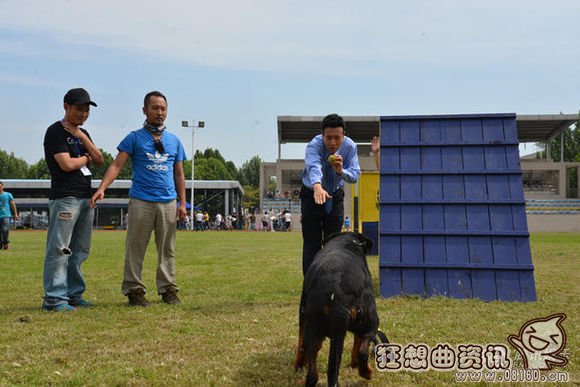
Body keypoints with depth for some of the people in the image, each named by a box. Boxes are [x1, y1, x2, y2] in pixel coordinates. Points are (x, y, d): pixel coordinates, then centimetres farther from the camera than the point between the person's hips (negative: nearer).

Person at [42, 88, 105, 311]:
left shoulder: (83, 133, 19)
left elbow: (100, 160, 11)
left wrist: (83, 139, 0)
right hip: (64, 198, -8)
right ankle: (54, 298, -5)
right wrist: (86, 158, 2)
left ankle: (73, 294, 18)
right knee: (59, 249, -9)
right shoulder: (56, 131, -6)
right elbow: (66, 164, -16)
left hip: (86, 198, 8)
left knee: (80, 251, 10)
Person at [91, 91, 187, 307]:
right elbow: (117, 165, -6)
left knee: (167, 250, 8)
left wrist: (182, 203, 10)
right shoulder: (134, 138, 3)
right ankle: (134, 290, 8)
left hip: (168, 202, 3)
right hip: (141, 201, -3)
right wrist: (102, 188, -21)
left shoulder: (174, 141, 14)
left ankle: (168, 289, 15)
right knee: (135, 248, -1)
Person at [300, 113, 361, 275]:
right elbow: (313, 167, -48)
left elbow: (355, 175, -22)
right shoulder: (314, 145, -27)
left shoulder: (350, 146, -17)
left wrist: (341, 171, -45)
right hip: (312, 195, -3)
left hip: (335, 196, 3)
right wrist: (317, 187, -69)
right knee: (311, 243, -7)